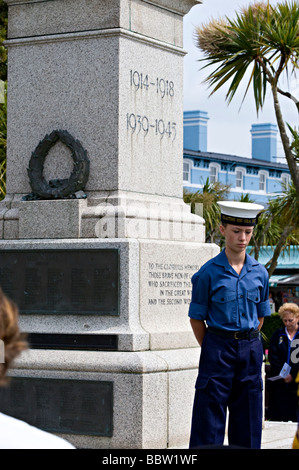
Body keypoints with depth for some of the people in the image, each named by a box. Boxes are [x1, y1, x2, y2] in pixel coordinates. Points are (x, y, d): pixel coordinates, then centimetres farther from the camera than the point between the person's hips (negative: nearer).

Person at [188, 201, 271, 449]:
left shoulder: (259, 272, 6)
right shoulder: (209, 273, -6)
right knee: (210, 421, -3)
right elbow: (196, 318, 0)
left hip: (251, 350, 4)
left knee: (248, 420, 8)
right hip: (218, 347, -4)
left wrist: (249, 343, 8)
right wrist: (213, 351, -1)